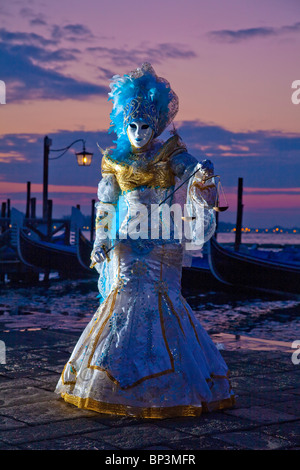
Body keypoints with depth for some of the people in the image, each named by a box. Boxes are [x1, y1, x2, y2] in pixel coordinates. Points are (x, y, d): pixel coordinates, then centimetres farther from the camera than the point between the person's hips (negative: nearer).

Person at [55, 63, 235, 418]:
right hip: (127, 240, 2)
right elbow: (105, 205, 14)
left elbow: (193, 172, -14)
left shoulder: (170, 155, 2)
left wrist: (203, 176, -38)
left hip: (163, 240, -2)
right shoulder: (115, 160, 9)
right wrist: (100, 243, 9)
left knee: (159, 292, -8)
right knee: (126, 292, -4)